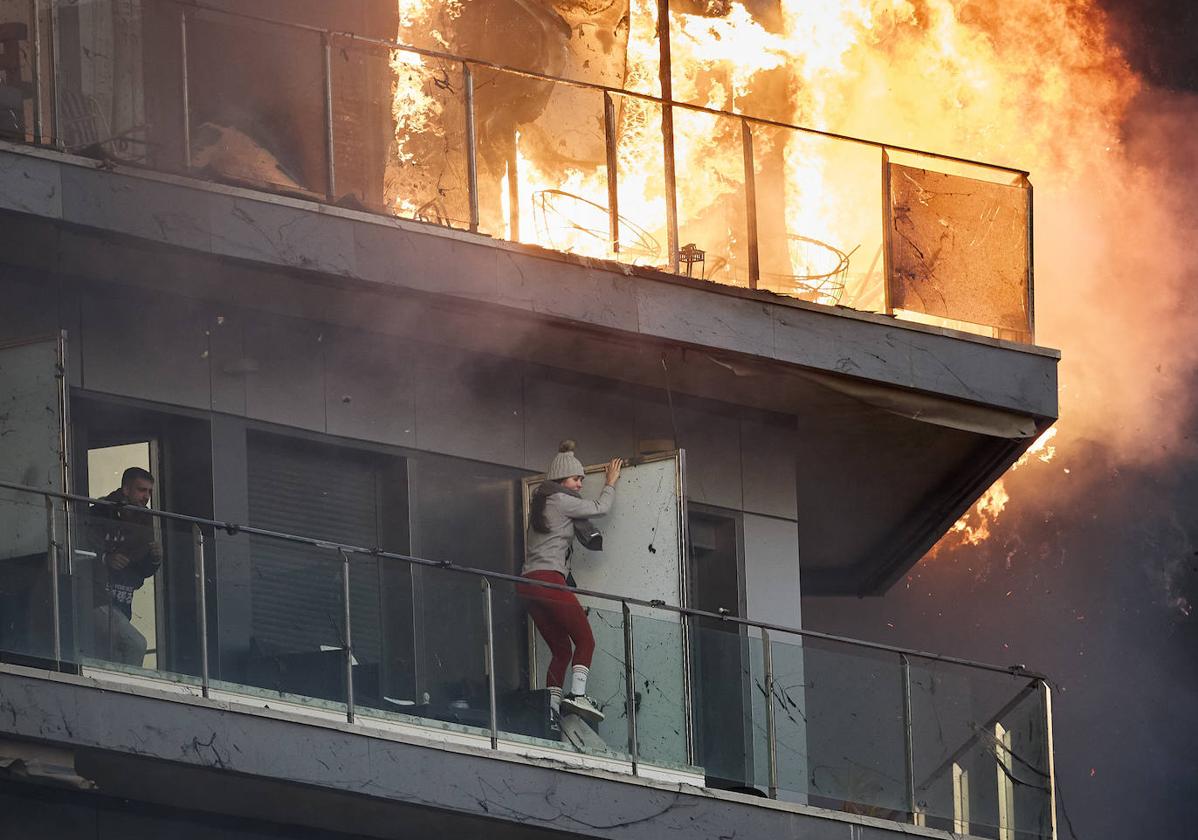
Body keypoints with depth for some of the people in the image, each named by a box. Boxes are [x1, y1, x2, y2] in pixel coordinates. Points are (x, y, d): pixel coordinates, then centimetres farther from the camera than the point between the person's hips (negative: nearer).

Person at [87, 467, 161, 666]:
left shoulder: (142, 524, 12)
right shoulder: (98, 516, -8)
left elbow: (144, 571, 17)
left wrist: (155, 559, -4)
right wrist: (104, 558, -26)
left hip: (120, 608, 8)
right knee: (135, 645, -21)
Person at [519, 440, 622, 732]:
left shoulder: (540, 502, 21)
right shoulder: (560, 501, -3)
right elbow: (600, 508, 3)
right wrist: (611, 482, 20)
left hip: (528, 583, 9)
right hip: (549, 578, -9)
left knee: (560, 648, 9)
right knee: (585, 639, -5)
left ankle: (550, 708, -1)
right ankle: (577, 694, -22)